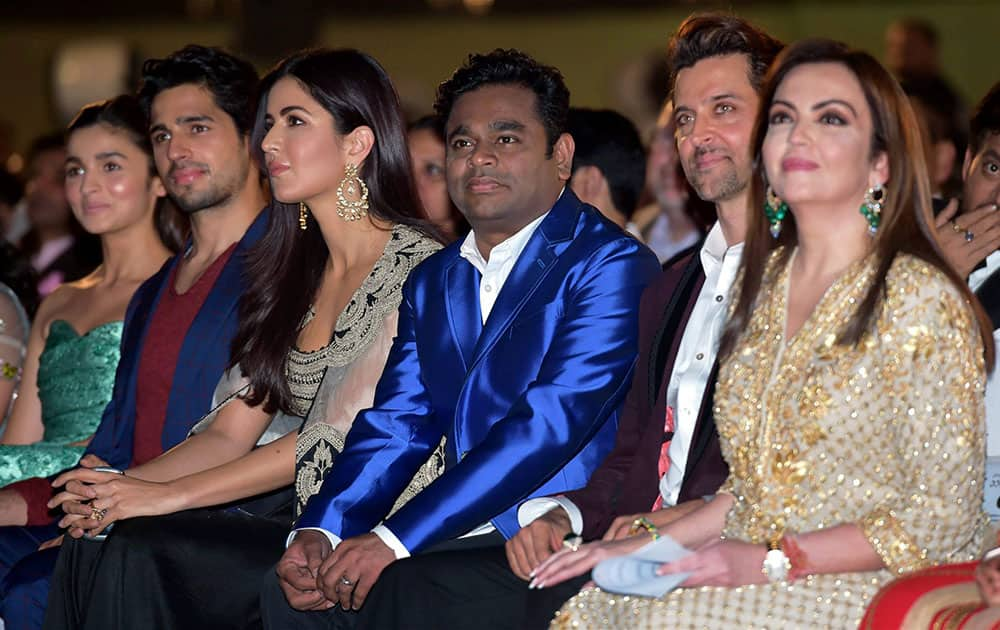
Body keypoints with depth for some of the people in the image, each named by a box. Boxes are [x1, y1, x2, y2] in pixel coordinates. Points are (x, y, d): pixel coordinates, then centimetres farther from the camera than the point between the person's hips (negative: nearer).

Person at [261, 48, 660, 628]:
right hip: (464, 536, 7)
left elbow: (550, 422, -17)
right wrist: (321, 529, -9)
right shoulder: (432, 282, 20)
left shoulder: (613, 266, -6)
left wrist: (395, 539, -23)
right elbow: (397, 423, 12)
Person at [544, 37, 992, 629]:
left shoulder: (920, 300, -10)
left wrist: (772, 561, -17)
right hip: (750, 573, 6)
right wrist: (646, 547, 4)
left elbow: (942, 519, -11)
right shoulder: (768, 281, 12)